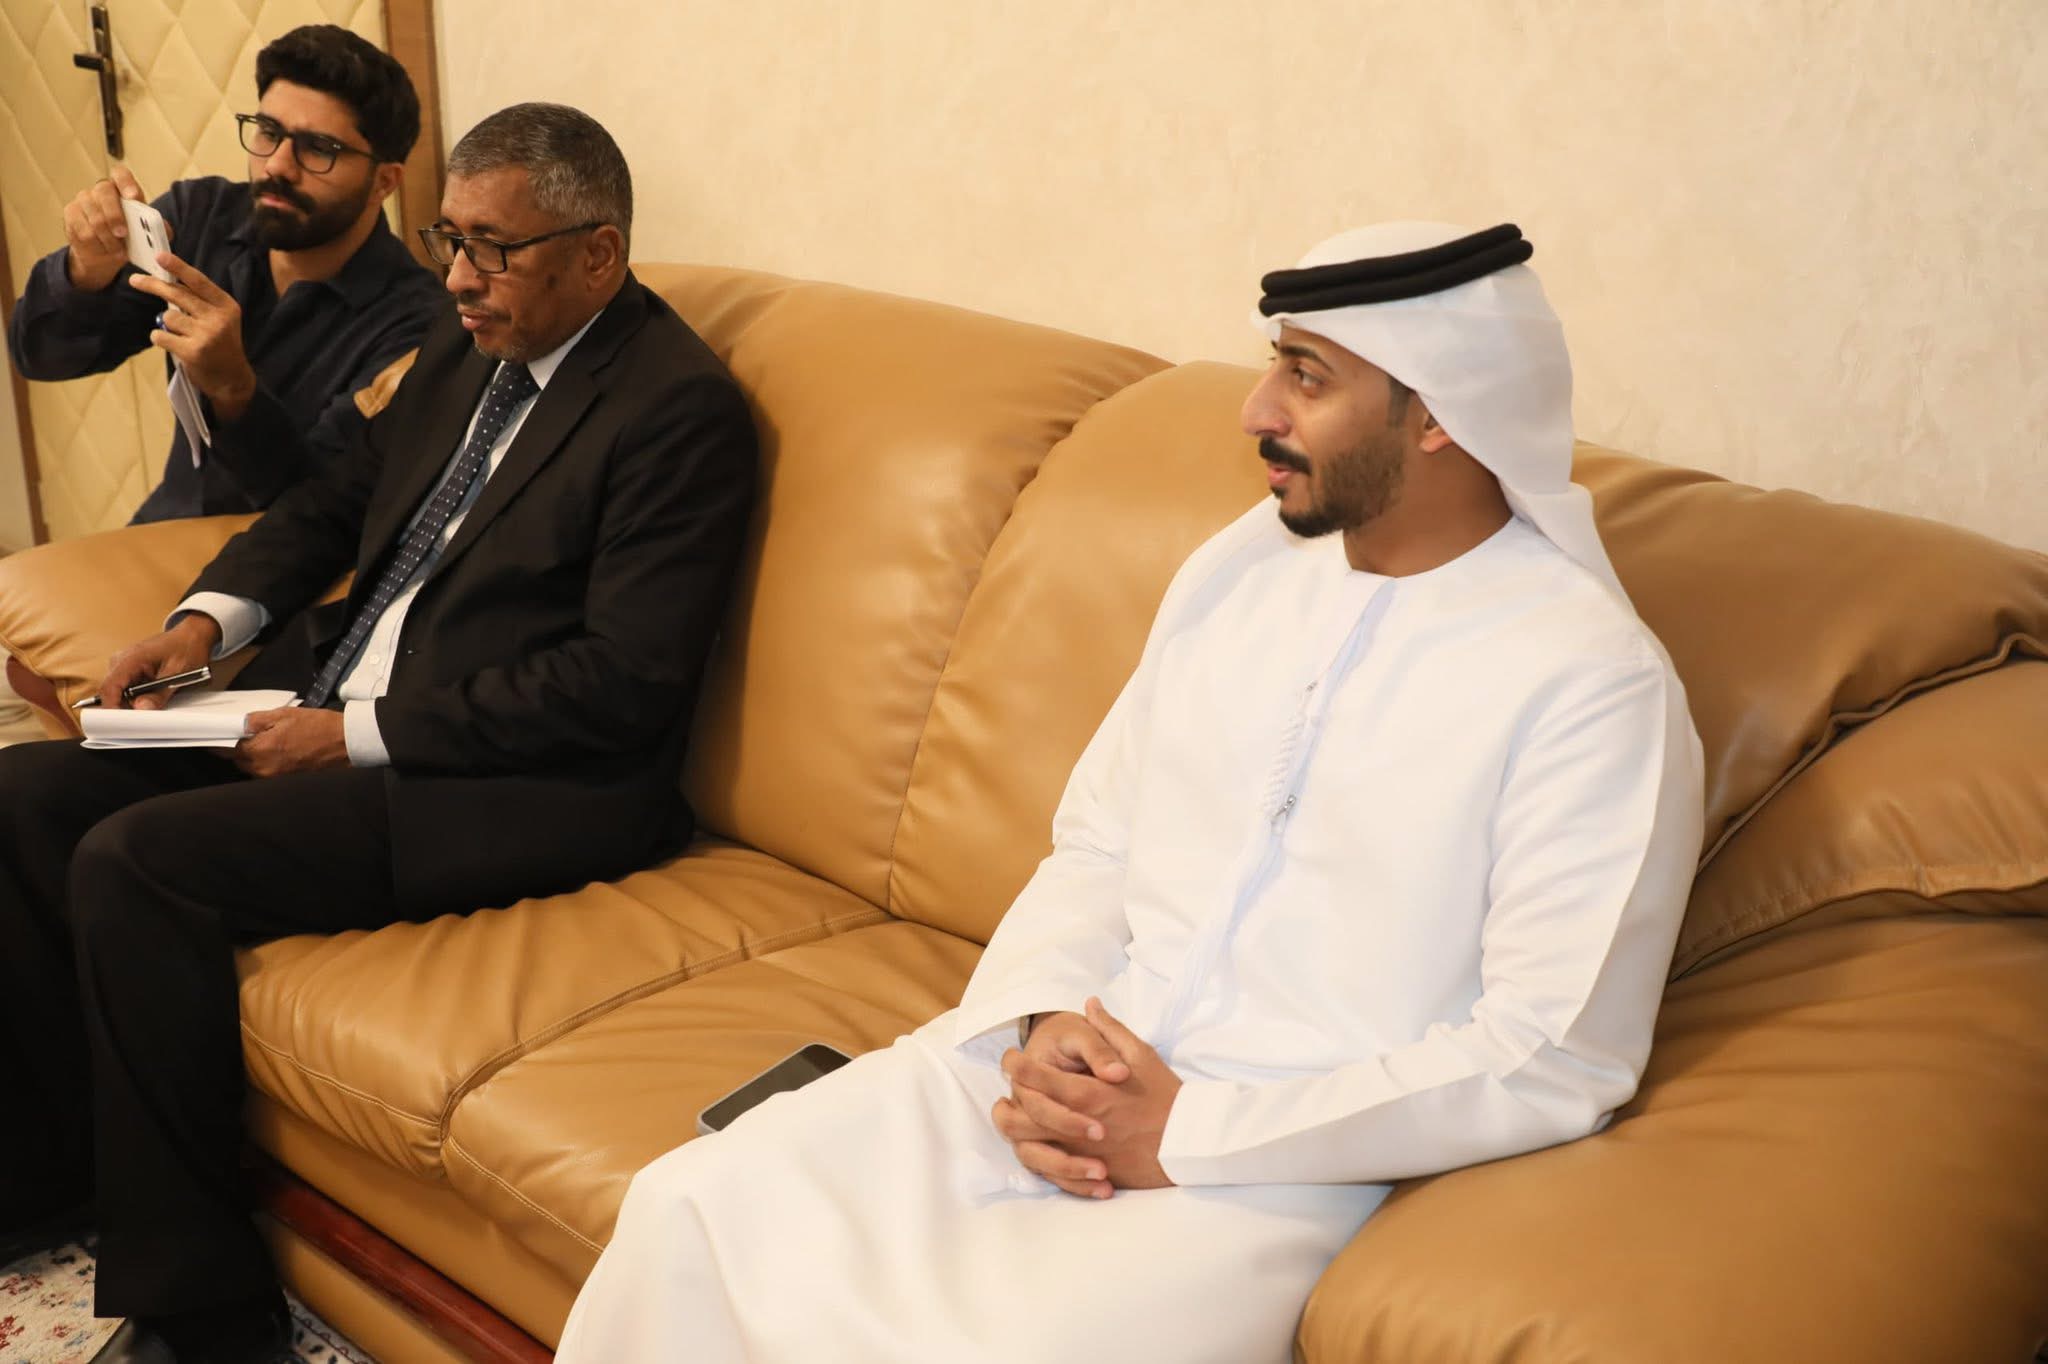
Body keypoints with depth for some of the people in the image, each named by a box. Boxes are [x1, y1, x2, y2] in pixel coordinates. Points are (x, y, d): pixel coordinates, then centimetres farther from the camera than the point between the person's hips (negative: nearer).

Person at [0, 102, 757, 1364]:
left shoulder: (680, 408, -14)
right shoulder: (469, 351, 12)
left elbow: (625, 684, -20)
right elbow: (337, 500, 24)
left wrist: (361, 736, -19)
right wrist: (213, 617, 4)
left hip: (523, 785, -9)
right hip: (328, 709, 9)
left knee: (136, 862, -23)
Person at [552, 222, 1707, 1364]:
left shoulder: (1592, 682, -12)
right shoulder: (1244, 566, 9)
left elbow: (1557, 1058, -16)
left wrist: (1186, 1137, -16)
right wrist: (1043, 1022, -8)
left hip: (1275, 1157, -6)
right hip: (1062, 1067, 6)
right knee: (696, 1210, -10)